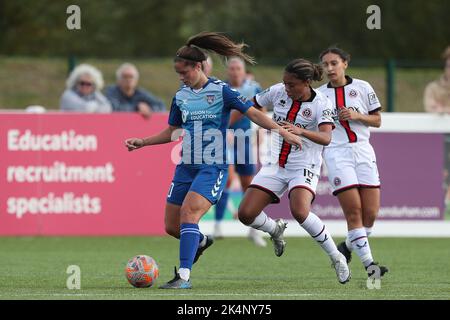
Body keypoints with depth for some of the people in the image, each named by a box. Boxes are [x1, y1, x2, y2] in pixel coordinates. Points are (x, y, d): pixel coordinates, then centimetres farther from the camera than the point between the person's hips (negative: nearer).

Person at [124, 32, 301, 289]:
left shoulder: (221, 91, -7)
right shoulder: (180, 97, 10)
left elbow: (254, 114, -9)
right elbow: (172, 132, 23)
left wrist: (283, 132, -17)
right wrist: (143, 142, 16)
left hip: (213, 168, -6)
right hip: (186, 167, 6)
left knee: (189, 213, -25)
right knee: (172, 226, 5)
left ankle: (184, 276, -26)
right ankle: (201, 242, 39)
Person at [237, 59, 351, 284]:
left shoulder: (321, 104, -14)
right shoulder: (278, 92, -1)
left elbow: (326, 138, -29)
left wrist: (300, 131, -46)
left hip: (304, 168, -5)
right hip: (275, 166, 5)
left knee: (299, 211, -32)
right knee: (245, 214, -9)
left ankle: (336, 258, -13)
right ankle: (276, 229, 27)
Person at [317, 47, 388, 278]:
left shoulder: (362, 87, 7)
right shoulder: (319, 94, 7)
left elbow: (377, 121, 9)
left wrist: (357, 115, -9)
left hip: (363, 152, 2)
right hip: (336, 153, -2)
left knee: (371, 213, -3)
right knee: (354, 211, -12)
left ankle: (347, 246, 23)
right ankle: (369, 264, -11)